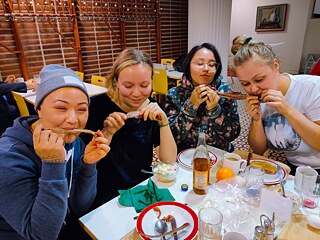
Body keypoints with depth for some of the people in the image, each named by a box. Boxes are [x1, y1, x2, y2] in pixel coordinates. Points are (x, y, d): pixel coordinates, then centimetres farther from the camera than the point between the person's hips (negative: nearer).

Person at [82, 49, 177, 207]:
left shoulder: (152, 108, -3)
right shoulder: (99, 106, -12)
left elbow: (169, 161, -8)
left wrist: (163, 121, -20)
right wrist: (107, 133, -27)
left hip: (144, 189, 4)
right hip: (109, 195, -3)